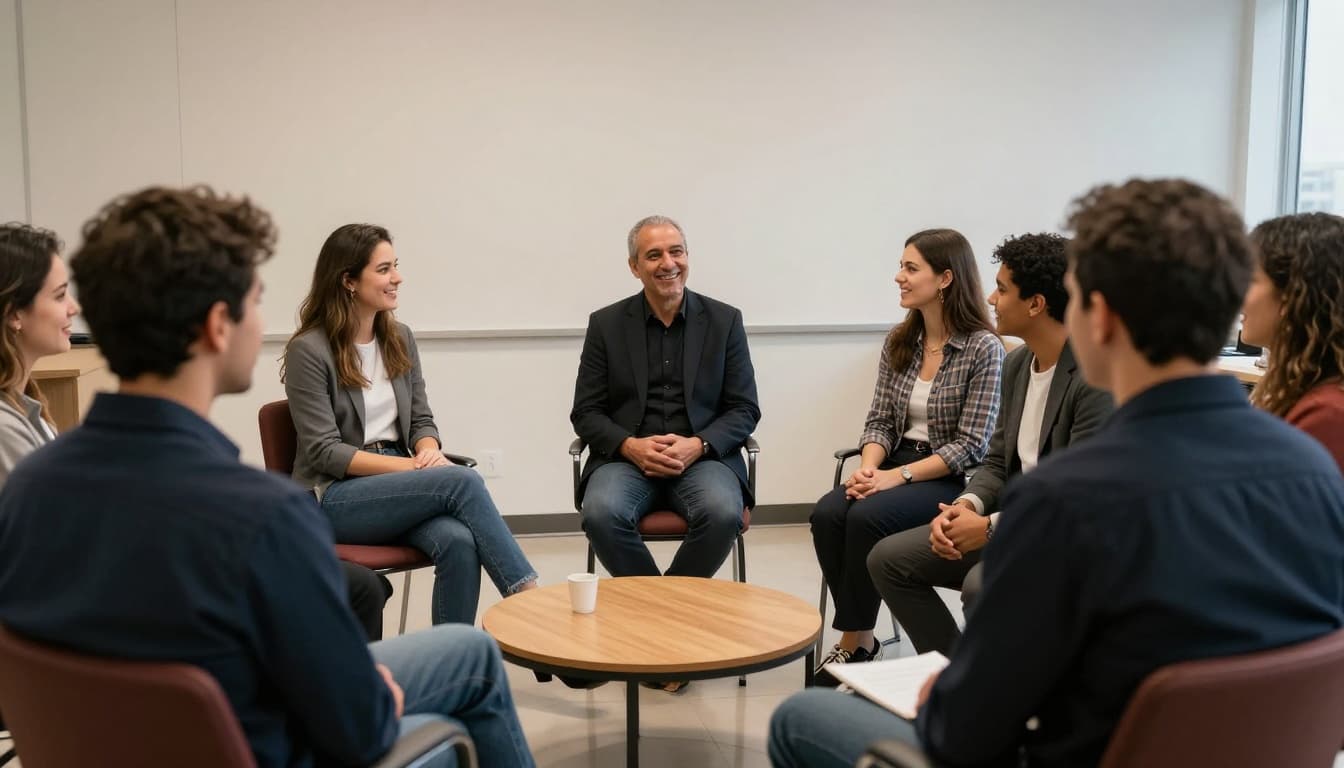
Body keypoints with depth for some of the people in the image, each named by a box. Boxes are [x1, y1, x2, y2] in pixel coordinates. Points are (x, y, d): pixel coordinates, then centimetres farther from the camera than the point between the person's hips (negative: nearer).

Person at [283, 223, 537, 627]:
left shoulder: (400, 338, 11)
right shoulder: (309, 350, -9)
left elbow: (421, 418, 13)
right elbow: (324, 451, -13)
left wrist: (429, 453, -13)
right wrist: (415, 467, -21)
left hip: (395, 487, 5)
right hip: (333, 498, -5)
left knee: (459, 542, -29)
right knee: (462, 481, -29)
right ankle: (528, 592, -24)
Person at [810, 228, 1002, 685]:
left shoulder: (982, 348, -10)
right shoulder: (899, 342, 9)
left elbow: (970, 445, -14)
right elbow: (880, 421, 9)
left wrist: (898, 476, -20)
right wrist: (868, 466, -12)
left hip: (951, 478, -5)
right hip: (895, 465, 6)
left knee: (867, 517, -30)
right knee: (827, 513, -23)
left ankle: (857, 642, -11)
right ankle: (858, 641, -10)